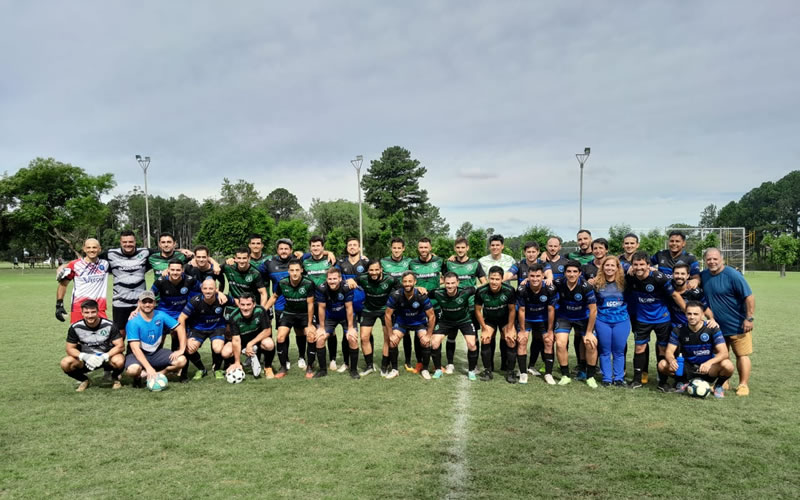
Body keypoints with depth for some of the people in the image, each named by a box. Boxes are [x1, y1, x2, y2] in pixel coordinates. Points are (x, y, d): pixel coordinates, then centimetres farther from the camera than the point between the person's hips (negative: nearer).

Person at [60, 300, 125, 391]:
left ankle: (115, 378, 3)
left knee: (119, 361, -35)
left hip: (106, 358, -2)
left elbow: (120, 346, -14)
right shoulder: (75, 327, -7)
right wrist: (84, 356, -24)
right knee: (65, 363, -25)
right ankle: (84, 380, 7)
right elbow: (70, 348, -5)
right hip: (86, 360, 2)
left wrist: (104, 356, -29)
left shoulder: (109, 325, -13)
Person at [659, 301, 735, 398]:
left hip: (707, 368, -2)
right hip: (687, 367, 2)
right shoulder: (678, 330, -7)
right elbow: (669, 351, -8)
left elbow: (724, 353, -19)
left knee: (727, 365, -33)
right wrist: (672, 360, -33)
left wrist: (709, 362, -39)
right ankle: (682, 382, 9)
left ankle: (719, 386, 2)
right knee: (662, 365, -23)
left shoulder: (712, 329, -12)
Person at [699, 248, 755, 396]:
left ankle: (743, 385, 13)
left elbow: (749, 297, -18)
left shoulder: (733, 275, -18)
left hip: (737, 326, -6)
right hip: (716, 325, 6)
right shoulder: (704, 274, 1)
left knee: (742, 355, 3)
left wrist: (749, 318, -19)